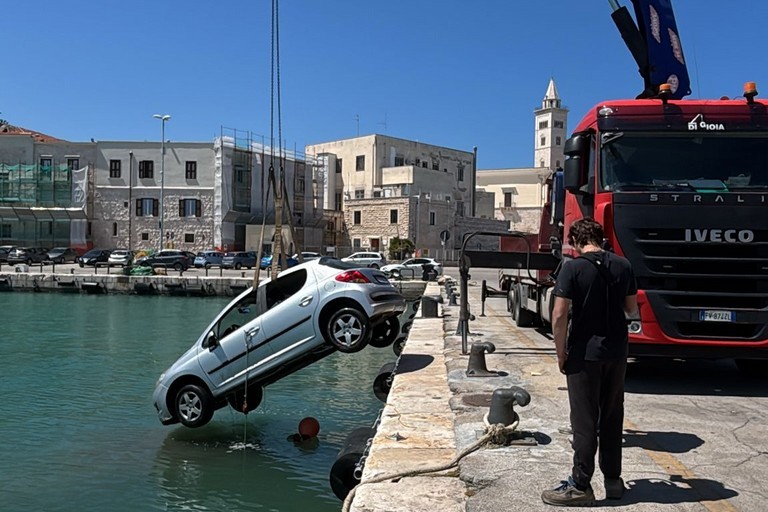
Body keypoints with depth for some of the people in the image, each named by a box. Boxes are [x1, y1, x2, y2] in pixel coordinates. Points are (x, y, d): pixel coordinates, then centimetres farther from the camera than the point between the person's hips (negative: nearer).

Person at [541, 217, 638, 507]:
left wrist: (561, 352, -5)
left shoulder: (573, 268, -12)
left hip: (584, 354, -5)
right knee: (612, 418, 15)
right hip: (616, 353, 5)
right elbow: (632, 310, 13)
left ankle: (580, 486, 6)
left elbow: (559, 315, -15)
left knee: (584, 421, 1)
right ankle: (613, 480, 25)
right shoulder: (623, 266, 4)